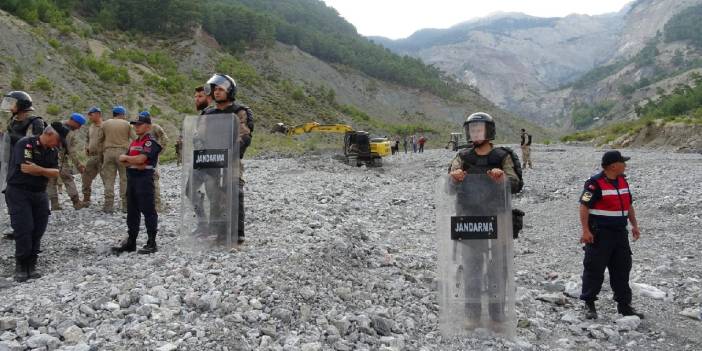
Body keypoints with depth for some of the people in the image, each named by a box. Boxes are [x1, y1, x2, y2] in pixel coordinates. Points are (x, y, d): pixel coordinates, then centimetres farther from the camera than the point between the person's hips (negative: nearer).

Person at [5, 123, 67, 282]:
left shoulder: (53, 151, 7)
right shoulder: (25, 143, -13)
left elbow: (56, 173, -2)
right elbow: (25, 168, -22)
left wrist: (38, 169, -18)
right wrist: (46, 171, -10)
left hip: (40, 193, 6)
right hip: (18, 192, -6)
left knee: (38, 230, 2)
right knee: (24, 229, -10)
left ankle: (31, 265, 11)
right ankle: (20, 266, 4)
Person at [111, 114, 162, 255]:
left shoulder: (151, 142, -8)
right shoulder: (134, 143, 18)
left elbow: (140, 159, -19)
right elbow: (124, 162, 12)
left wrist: (125, 158, -1)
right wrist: (134, 163, -9)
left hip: (145, 178, -9)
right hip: (131, 178, 9)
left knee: (148, 211, -5)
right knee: (132, 211, 13)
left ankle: (152, 243, 1)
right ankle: (131, 242, 21)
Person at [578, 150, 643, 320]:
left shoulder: (623, 181, 12)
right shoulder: (595, 183, -14)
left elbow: (628, 205, 22)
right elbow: (584, 206, -16)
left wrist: (634, 225, 16)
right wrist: (586, 230, -21)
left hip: (620, 233, 8)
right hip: (599, 234, -8)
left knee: (622, 269, 12)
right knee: (594, 269, -1)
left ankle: (624, 305, 23)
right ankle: (589, 304, 10)